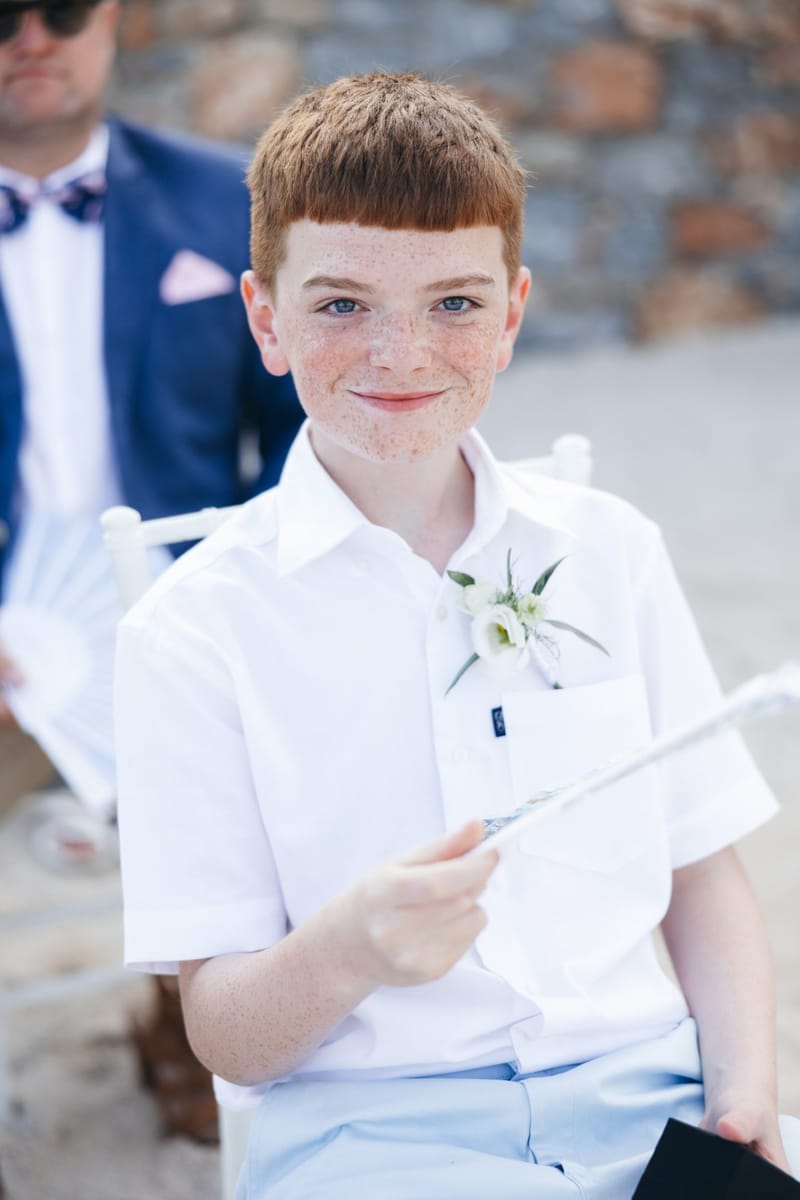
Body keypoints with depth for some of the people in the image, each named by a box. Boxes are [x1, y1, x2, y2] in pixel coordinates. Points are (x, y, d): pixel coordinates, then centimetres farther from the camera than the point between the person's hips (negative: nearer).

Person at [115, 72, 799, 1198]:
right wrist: (346, 951, -24)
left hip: (641, 1092, 4)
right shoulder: (191, 633, -1)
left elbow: (704, 874, 14)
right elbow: (223, 1035, -3)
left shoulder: (611, 551, 11)